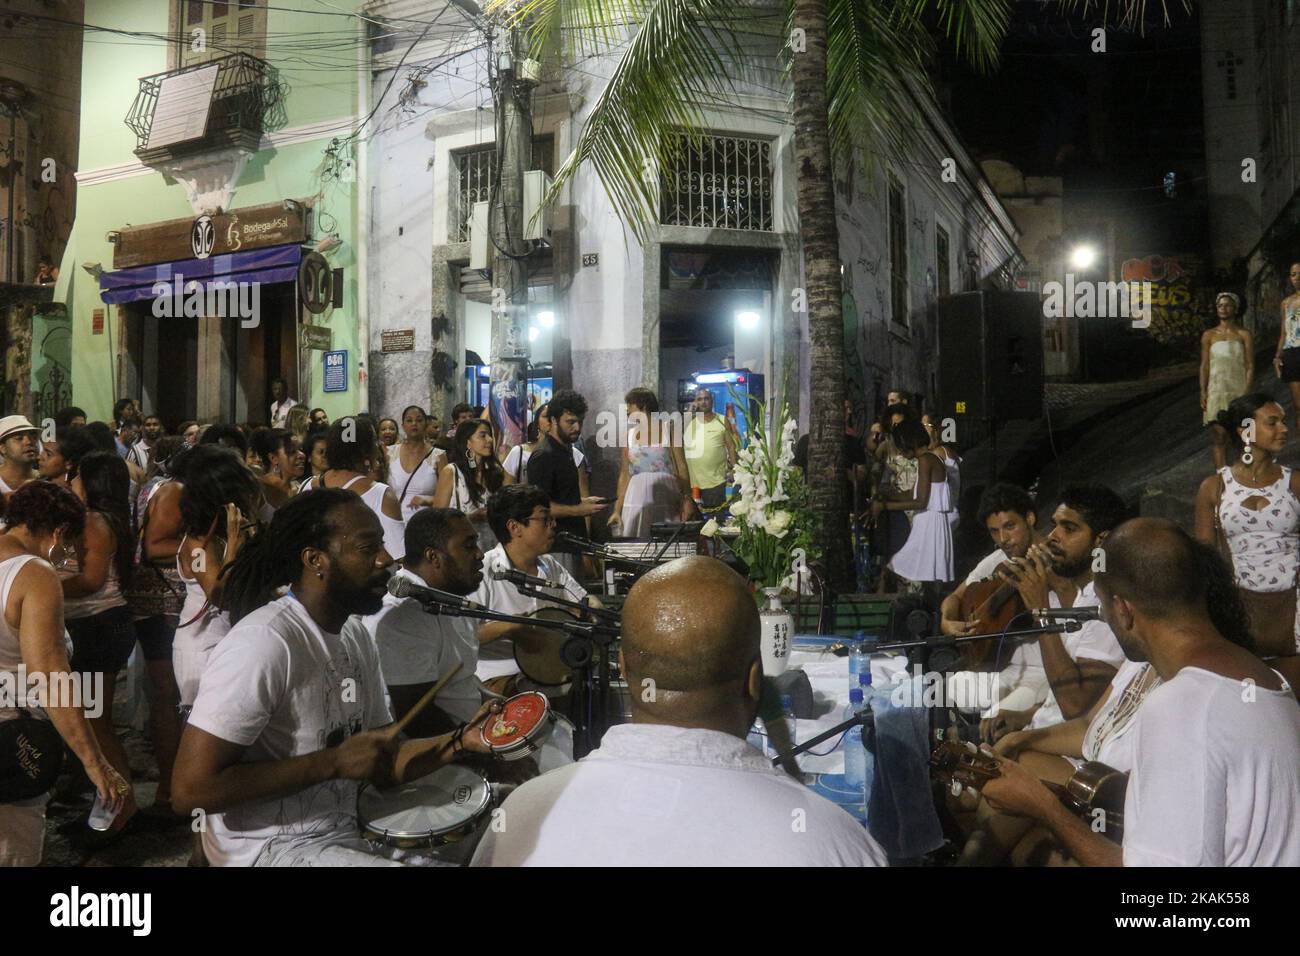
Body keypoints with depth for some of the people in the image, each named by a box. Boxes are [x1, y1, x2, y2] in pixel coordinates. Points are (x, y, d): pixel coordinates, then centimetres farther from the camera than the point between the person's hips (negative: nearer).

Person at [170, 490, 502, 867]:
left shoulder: (358, 641, 7)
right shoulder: (263, 642, -21)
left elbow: (387, 763, 9)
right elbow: (190, 789, -23)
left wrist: (460, 741, -9)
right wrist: (335, 762, -21)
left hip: (345, 836, 8)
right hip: (271, 848, -8)